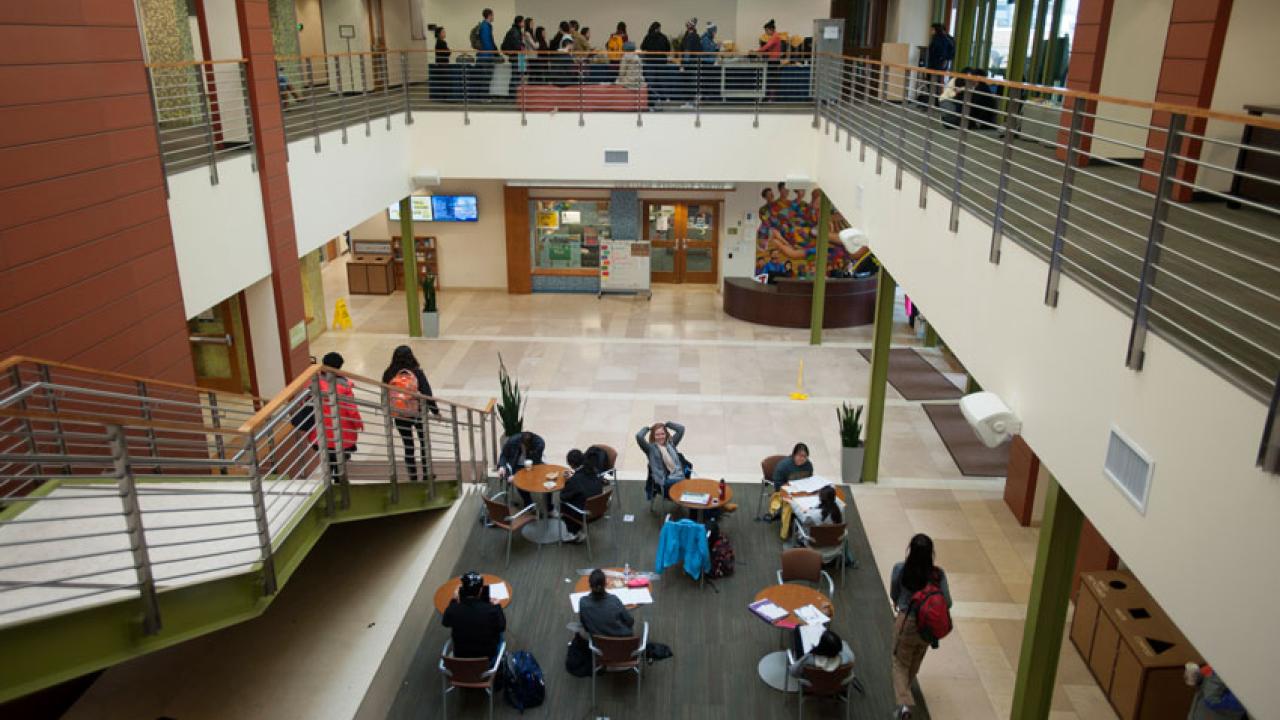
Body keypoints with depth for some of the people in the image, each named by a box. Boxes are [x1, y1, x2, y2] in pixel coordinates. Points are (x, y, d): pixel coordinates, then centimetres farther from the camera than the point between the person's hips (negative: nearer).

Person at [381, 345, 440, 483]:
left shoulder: (389, 374, -6)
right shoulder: (416, 373, -13)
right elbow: (427, 393, -10)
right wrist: (435, 411, 1)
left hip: (399, 416, 2)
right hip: (417, 414, -2)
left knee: (408, 446, 15)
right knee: (424, 443, 17)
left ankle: (413, 477, 20)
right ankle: (426, 474, 21)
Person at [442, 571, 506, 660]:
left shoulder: (452, 609, -25)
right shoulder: (491, 610, -29)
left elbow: (445, 623, 0)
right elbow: (502, 628, -9)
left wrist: (454, 601, 10)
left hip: (460, 656, 2)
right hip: (487, 656, -2)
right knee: (497, 631, 27)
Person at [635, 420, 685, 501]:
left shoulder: (671, 443, 20)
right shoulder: (651, 448, 8)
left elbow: (681, 429, 16)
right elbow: (639, 437, -8)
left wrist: (666, 424, 19)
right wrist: (648, 428, 9)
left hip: (678, 476, 4)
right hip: (663, 481, -4)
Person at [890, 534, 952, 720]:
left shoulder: (900, 569, -20)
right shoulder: (938, 574, -17)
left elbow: (893, 595, -3)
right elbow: (947, 602, -11)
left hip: (906, 622, -2)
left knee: (901, 663, 14)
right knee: (916, 660, 28)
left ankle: (904, 702, -4)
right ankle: (906, 686, 51)